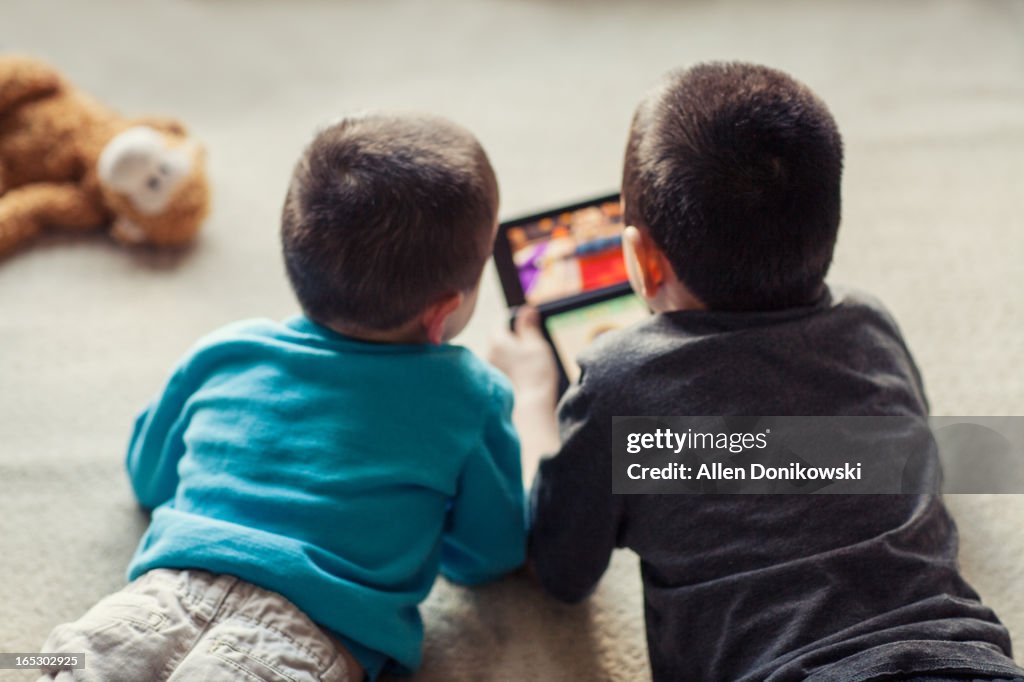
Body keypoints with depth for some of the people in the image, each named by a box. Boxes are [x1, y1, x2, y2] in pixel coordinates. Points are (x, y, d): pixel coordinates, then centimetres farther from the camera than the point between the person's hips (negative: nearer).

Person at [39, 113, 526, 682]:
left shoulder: (227, 351, 21)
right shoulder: (472, 394, 11)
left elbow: (149, 479, 36)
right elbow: (489, 556, 22)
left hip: (169, 590, 3)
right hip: (313, 633, -3)